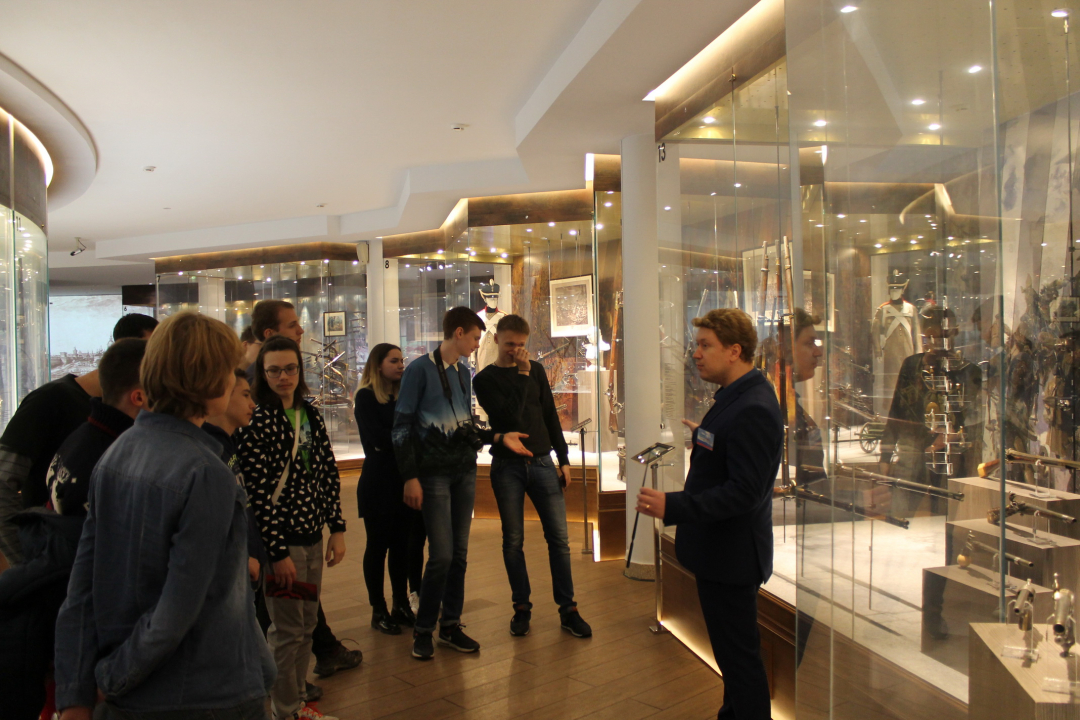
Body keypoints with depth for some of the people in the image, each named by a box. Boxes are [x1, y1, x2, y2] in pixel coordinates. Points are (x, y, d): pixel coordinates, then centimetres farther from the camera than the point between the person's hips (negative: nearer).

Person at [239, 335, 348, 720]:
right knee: (287, 631, 5)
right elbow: (257, 493, -16)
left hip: (312, 536, 7)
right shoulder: (256, 421, -14)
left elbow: (328, 473, 10)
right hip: (281, 539, -7)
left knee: (306, 626, 17)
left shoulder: (310, 414, 7)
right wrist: (277, 551, -16)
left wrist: (337, 527, 5)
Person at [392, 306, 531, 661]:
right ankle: (423, 629, 10)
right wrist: (410, 478, -14)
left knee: (460, 552, 8)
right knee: (442, 554, -8)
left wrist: (498, 437, 4)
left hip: (465, 471, 6)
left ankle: (451, 625, 21)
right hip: (434, 473, -6)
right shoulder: (420, 369, -7)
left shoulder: (463, 373, 13)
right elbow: (402, 427, -9)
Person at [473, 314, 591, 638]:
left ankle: (568, 609, 10)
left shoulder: (536, 370, 9)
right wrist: (522, 377, -14)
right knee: (513, 540, 5)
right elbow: (509, 417, -16)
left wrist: (563, 459, 7)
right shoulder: (485, 379, -1)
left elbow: (550, 415, 11)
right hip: (507, 467, -2)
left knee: (558, 537, 1)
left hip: (542, 463, 2)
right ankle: (521, 607, 18)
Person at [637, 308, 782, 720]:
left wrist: (673, 506, -33)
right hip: (720, 550, 10)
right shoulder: (736, 398, 8)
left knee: (738, 653, 4)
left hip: (730, 556, -10)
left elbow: (743, 493, -29)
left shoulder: (752, 410, -25)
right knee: (733, 650, 24)